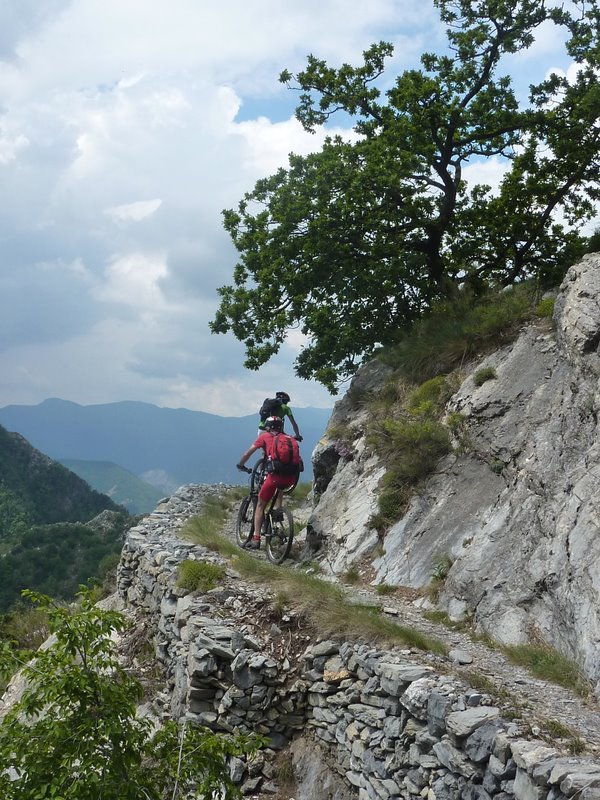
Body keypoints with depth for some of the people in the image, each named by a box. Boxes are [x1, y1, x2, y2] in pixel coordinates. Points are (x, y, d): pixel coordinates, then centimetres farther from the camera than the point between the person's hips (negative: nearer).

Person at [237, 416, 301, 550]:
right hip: (292, 478, 4)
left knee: (260, 505, 12)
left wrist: (240, 465, 31)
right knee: (279, 488, 39)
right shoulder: (290, 438, 23)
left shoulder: (265, 436, 14)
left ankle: (256, 538, 3)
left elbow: (247, 453, 14)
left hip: (275, 475, -4)